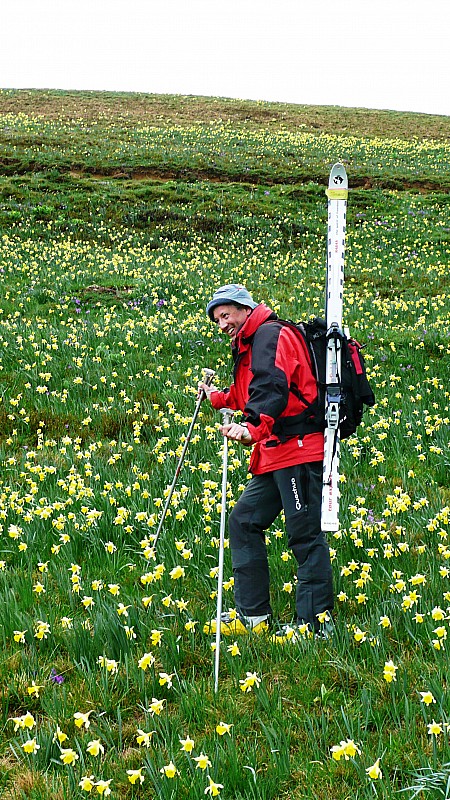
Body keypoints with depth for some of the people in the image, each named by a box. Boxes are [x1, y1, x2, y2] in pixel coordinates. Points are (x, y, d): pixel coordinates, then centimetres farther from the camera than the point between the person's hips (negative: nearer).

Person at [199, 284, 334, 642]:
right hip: (275, 455, 11)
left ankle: (316, 621, -3)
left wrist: (253, 428, -40)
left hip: (298, 447, -11)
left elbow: (273, 389, -26)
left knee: (305, 533, -7)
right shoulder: (251, 344, 24)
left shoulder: (270, 335, -9)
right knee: (244, 522, 11)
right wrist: (219, 397, 39)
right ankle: (253, 615, 14)